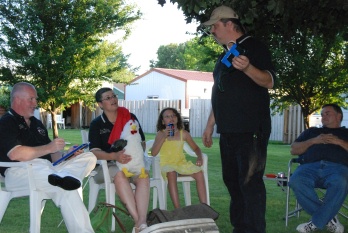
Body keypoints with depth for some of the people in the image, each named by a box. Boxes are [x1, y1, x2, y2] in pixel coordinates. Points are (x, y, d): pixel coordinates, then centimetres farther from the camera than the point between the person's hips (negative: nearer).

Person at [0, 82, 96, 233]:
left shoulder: (37, 124, 25)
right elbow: (15, 154, -20)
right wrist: (49, 148, -15)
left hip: (47, 169, 8)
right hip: (18, 173, -8)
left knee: (89, 157, -12)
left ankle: (61, 178, -37)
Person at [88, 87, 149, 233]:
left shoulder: (130, 118, 7)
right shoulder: (96, 124, 1)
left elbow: (142, 143, 11)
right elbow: (94, 152, -10)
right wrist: (114, 156, -28)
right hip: (107, 165, -2)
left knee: (144, 177, -31)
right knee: (120, 175, -36)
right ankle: (138, 221, -38)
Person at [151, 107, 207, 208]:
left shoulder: (183, 133, 5)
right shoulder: (161, 134, -2)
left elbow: (196, 148, 14)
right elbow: (153, 153, -14)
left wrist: (199, 158, -8)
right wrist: (164, 137, -21)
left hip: (181, 163, 4)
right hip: (166, 164, -3)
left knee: (199, 173, -20)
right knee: (171, 174, -37)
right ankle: (177, 209, -35)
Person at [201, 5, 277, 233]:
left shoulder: (253, 46, -4)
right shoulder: (224, 55, 20)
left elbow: (269, 81, -15)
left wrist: (247, 67, -34)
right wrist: (210, 125, 22)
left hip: (250, 129, -8)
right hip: (228, 131, 8)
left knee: (250, 182, -9)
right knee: (232, 181, 10)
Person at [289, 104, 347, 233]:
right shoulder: (311, 131, 34)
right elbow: (294, 150, 22)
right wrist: (313, 141, 8)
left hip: (337, 167, -1)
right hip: (310, 166, 2)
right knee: (296, 181, -35)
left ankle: (316, 222, -25)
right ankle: (329, 219, -23)